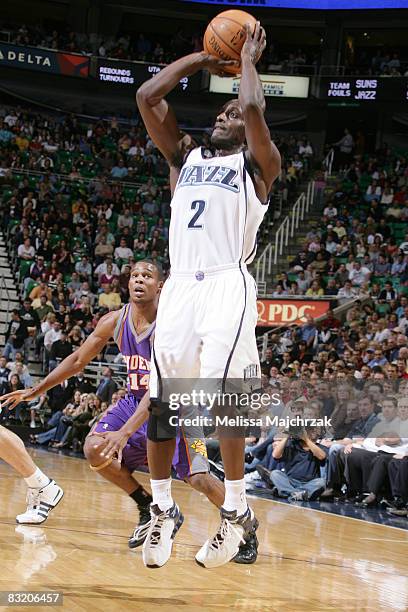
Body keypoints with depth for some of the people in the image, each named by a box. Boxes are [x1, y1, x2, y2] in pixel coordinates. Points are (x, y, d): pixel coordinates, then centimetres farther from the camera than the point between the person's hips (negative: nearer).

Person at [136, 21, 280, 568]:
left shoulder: (257, 165, 10)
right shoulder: (185, 157, 23)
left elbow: (254, 107, -10)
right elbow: (147, 97, 14)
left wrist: (248, 60, 8)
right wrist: (202, 59, 20)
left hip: (227, 287, -5)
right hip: (179, 287, 5)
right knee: (161, 402, 2)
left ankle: (236, 511, -5)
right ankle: (163, 510, 15)